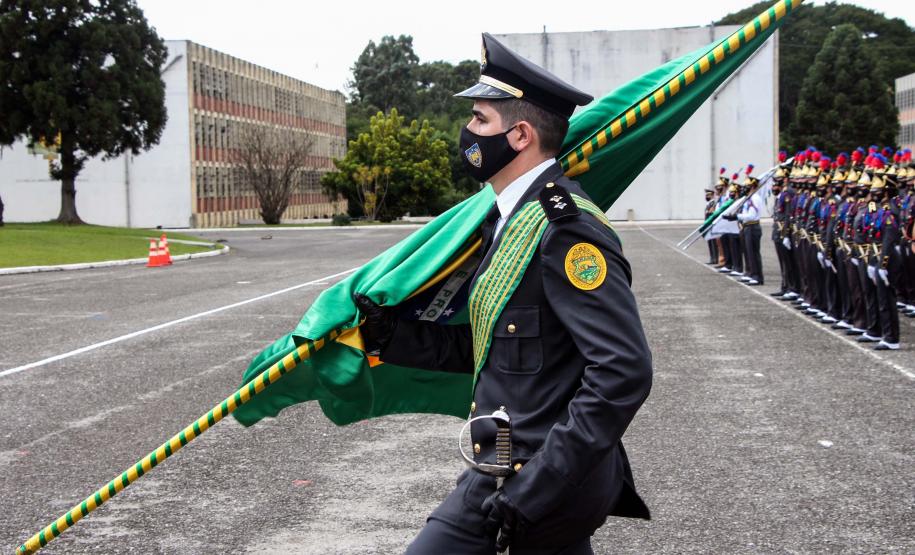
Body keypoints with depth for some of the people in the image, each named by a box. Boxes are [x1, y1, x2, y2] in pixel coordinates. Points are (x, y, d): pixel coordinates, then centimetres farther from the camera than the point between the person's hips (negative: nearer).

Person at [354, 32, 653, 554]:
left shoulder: (565, 227, -19)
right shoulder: (511, 221, 12)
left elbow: (624, 372, -26)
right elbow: (479, 349, 16)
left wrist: (533, 488, -26)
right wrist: (390, 333, 3)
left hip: (535, 477, -9)